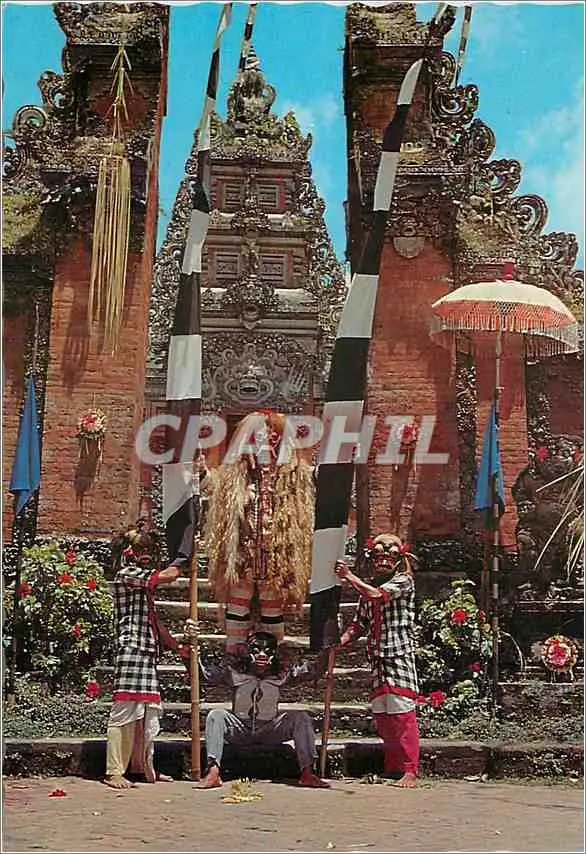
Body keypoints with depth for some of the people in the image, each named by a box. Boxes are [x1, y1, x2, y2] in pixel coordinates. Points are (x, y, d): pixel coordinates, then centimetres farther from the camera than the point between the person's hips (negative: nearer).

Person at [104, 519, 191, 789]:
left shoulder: (146, 582, 23)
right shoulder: (127, 574, -6)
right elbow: (168, 575, -15)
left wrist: (178, 647, 24)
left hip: (148, 652, 9)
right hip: (131, 650, -9)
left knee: (148, 711, 11)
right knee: (125, 711, -9)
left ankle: (143, 766, 21)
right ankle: (114, 772, -6)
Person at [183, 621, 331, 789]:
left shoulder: (281, 673, -1)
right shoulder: (234, 671, -5)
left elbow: (313, 670, -5)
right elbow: (202, 672, -13)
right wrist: (191, 645, -26)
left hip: (269, 730, 1)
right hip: (239, 729, -1)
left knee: (301, 718, -19)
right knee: (216, 715, -27)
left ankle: (307, 773, -24)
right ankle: (213, 772, -37)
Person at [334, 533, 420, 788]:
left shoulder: (403, 581, -1)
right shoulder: (368, 586, 17)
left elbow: (377, 595, -18)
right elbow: (359, 622, 14)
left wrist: (349, 576, -11)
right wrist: (342, 640, -3)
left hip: (400, 655, -6)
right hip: (377, 658, 7)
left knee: (402, 714, -9)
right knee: (381, 716, 8)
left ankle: (409, 771, -5)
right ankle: (392, 767, 18)